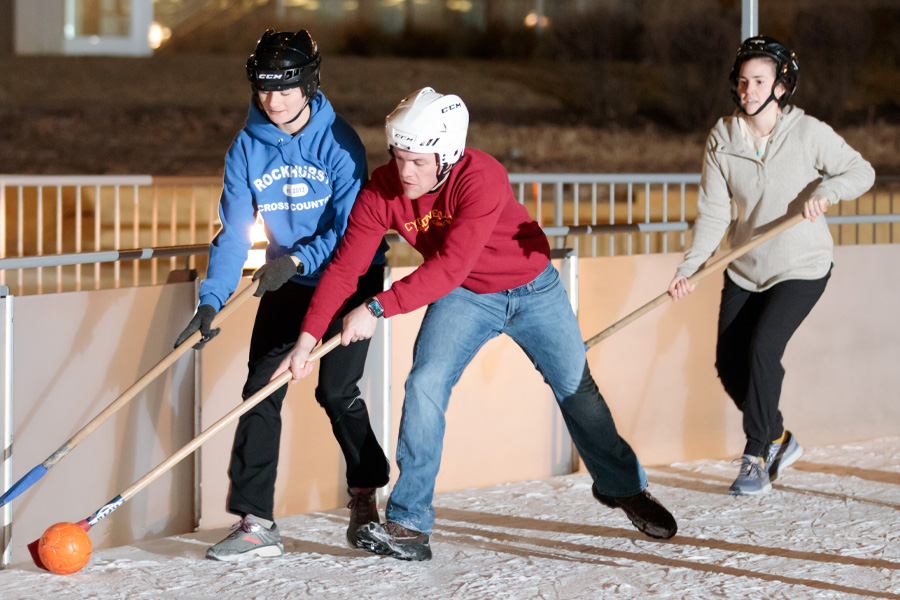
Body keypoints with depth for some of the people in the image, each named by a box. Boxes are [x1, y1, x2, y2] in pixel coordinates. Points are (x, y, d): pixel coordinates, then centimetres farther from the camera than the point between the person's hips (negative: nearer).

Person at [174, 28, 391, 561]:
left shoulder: (338, 141, -16)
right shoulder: (248, 148, -6)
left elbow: (351, 227, -19)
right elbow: (234, 231, -8)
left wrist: (299, 259, -32)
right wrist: (211, 301, -20)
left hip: (350, 275, -4)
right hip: (287, 280, 4)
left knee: (336, 389, -11)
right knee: (262, 389, -8)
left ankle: (365, 496, 14)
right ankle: (255, 523, -7)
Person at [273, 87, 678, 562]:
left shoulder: (481, 177, -36)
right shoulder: (382, 191, -21)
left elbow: (451, 265, -41)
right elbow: (344, 266, -21)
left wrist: (379, 308, -43)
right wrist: (308, 338, -29)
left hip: (532, 288, -2)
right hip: (463, 297, 2)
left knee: (576, 388, 5)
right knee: (425, 385, -17)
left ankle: (623, 487, 31)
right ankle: (408, 524, -12)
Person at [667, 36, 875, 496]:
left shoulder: (808, 133, -14)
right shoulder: (722, 139, -6)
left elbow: (861, 172, -6)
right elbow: (713, 213, -5)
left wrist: (826, 190, -27)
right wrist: (689, 269, -17)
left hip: (802, 269, -4)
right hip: (745, 270, 4)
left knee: (762, 349, -20)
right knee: (729, 364, 2)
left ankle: (756, 457, -5)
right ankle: (778, 439, 28)